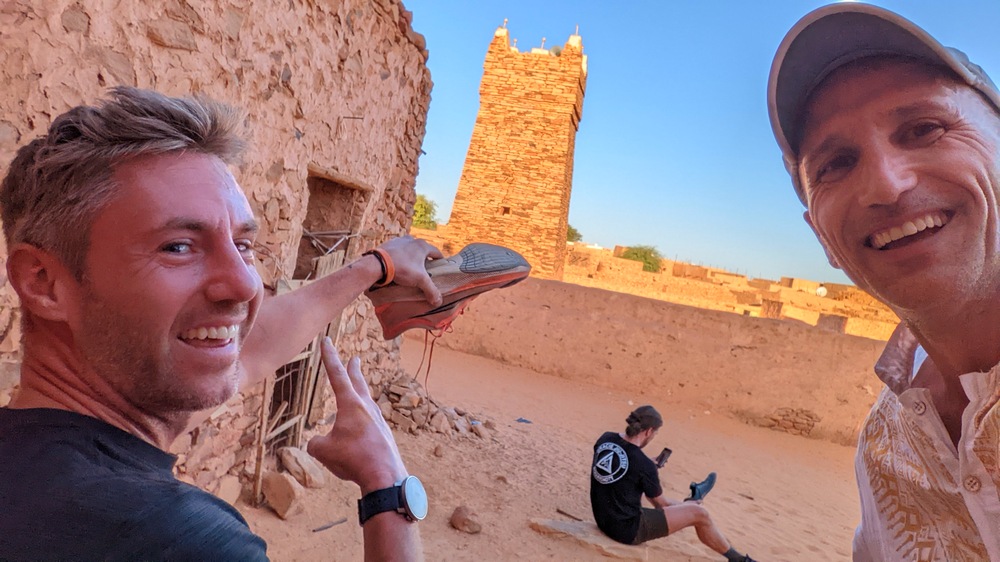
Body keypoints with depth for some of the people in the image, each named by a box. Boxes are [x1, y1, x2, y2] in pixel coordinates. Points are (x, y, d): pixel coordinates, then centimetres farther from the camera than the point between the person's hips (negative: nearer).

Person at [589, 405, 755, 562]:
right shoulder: (645, 466, -23)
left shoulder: (605, 439, -6)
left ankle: (691, 499, 59)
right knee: (699, 513, 5)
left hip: (603, 520, 7)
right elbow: (661, 505, -4)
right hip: (628, 531, -7)